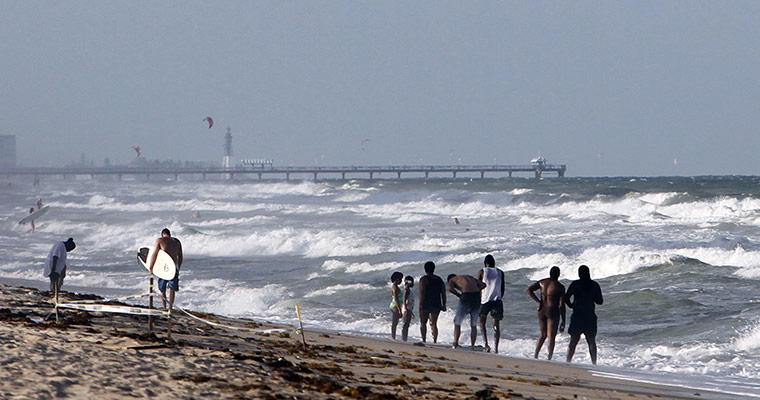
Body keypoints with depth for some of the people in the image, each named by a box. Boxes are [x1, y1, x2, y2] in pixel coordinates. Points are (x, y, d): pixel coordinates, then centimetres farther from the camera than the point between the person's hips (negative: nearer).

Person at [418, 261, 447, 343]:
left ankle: (424, 340, 3)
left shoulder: (424, 279, -7)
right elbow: (443, 293, 8)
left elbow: (422, 292, -15)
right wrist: (444, 305, 11)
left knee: (423, 323, 10)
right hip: (437, 305, 4)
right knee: (433, 324, 8)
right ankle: (435, 341, -3)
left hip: (426, 304, -4)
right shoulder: (439, 279, 9)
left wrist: (421, 304, -14)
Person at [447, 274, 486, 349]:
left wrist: (459, 295, 7)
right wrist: (474, 293, 17)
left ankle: (455, 344, 3)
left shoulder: (452, 279, 17)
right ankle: (472, 346, 14)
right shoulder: (470, 277, 31)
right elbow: (483, 285, 20)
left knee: (457, 323, 11)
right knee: (474, 325, 17)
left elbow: (450, 289, -7)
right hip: (477, 297, 4)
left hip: (466, 297, -4)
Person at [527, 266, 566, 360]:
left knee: (543, 334, 20)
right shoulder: (560, 287, -7)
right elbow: (562, 304, -8)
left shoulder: (542, 282, 5)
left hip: (542, 310, 5)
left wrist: (538, 302, -1)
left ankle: (535, 355, 11)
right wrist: (563, 321, -2)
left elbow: (529, 289, -3)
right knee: (551, 336, -1)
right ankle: (549, 359, -8)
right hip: (553, 311, -5)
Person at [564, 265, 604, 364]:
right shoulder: (595, 285, 1)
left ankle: (568, 362, 0)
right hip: (590, 316, 2)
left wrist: (571, 305, 7)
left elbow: (566, 298, -11)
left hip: (577, 315, -2)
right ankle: (594, 363, 4)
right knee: (592, 342, 8)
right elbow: (600, 301, 7)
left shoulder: (575, 284, -6)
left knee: (573, 341, 4)